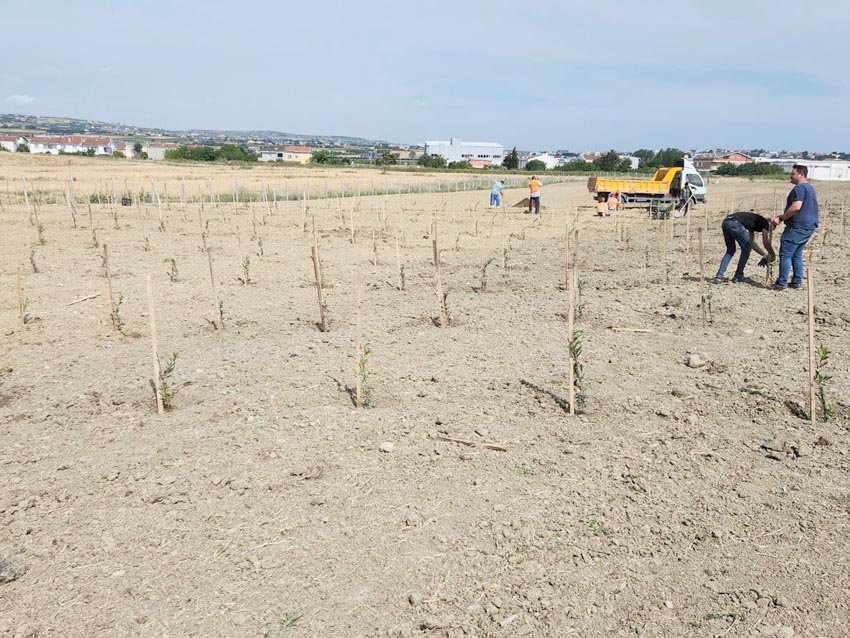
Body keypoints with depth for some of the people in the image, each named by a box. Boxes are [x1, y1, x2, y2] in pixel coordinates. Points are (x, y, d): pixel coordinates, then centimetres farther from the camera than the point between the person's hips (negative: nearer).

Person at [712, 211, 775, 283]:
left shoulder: (755, 220, 38)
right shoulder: (765, 222, 18)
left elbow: (751, 242, 39)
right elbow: (766, 242, 12)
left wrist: (765, 255, 43)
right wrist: (773, 256, 25)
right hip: (736, 224, -8)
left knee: (730, 251, 21)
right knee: (746, 249, 14)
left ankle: (719, 277, 11)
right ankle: (738, 276, 17)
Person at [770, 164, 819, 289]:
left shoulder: (799, 188, -13)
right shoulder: (810, 188, 20)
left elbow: (796, 207, -25)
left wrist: (781, 218, -14)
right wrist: (781, 216, 18)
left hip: (797, 227, -10)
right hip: (809, 226, 10)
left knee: (785, 254, -6)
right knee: (797, 255, 15)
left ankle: (781, 283, -6)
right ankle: (797, 281, 16)